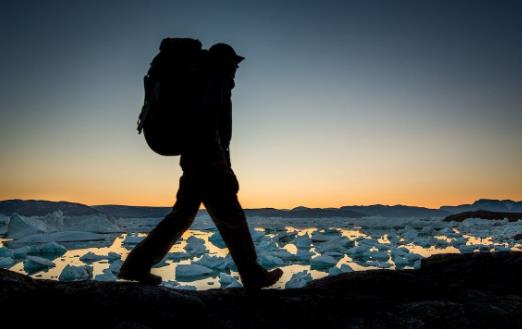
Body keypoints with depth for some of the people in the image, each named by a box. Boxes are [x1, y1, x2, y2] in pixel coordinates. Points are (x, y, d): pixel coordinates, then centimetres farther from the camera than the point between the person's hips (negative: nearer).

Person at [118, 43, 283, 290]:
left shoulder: (206, 81, 24)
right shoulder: (217, 79, -6)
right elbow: (207, 115, -23)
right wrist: (217, 157, -26)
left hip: (195, 160, 10)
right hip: (208, 161, -10)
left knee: (182, 215, 11)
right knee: (231, 218, -3)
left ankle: (137, 264, 10)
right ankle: (254, 276, 8)